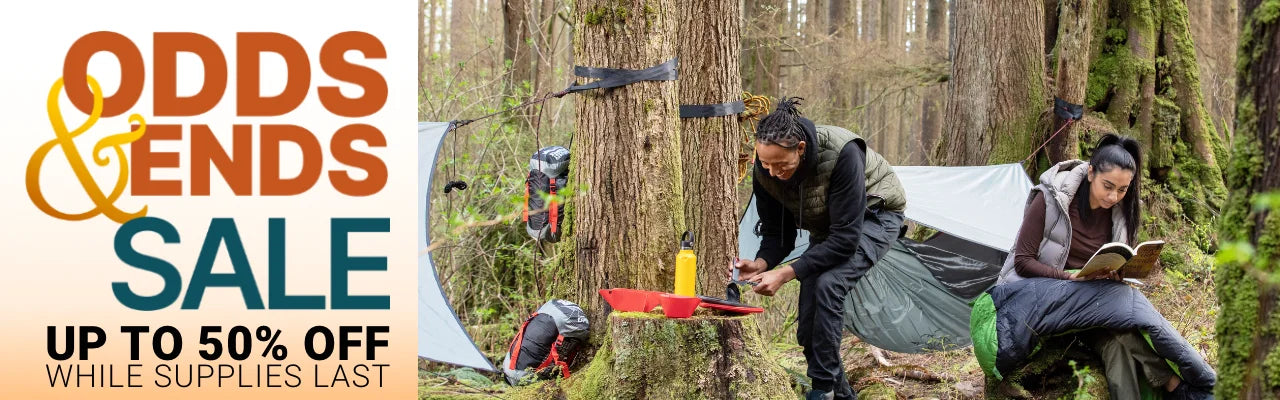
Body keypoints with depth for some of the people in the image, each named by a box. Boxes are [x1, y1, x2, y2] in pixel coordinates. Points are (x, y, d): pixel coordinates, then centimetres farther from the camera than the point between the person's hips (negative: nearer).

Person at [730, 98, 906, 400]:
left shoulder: (841, 154, -40)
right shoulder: (765, 171, -23)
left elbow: (846, 238, -38)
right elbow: (776, 235, -10)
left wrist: (786, 274, -40)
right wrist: (761, 264, -33)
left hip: (874, 215, -6)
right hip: (826, 226, 6)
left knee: (828, 283, -31)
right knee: (809, 329, -4)